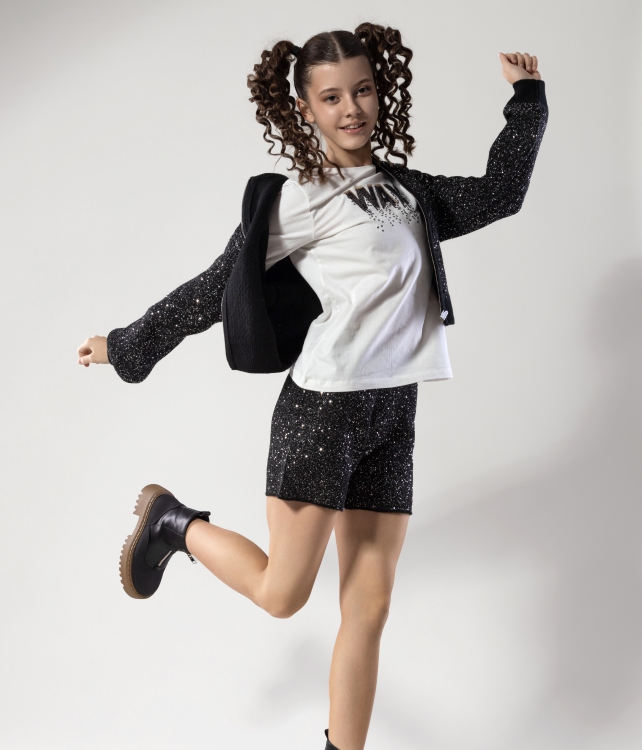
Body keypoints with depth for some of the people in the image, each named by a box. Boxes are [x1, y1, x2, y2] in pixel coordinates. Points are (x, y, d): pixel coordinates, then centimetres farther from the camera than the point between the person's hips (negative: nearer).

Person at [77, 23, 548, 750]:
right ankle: (171, 521, 25)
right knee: (282, 593, 1)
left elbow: (499, 193, 20)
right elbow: (214, 289, 2)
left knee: (369, 607, 6)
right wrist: (126, 345, 7)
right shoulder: (295, 198, -4)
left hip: (392, 417, 5)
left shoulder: (408, 191, 14)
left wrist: (527, 97, 18)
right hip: (322, 407, -5)